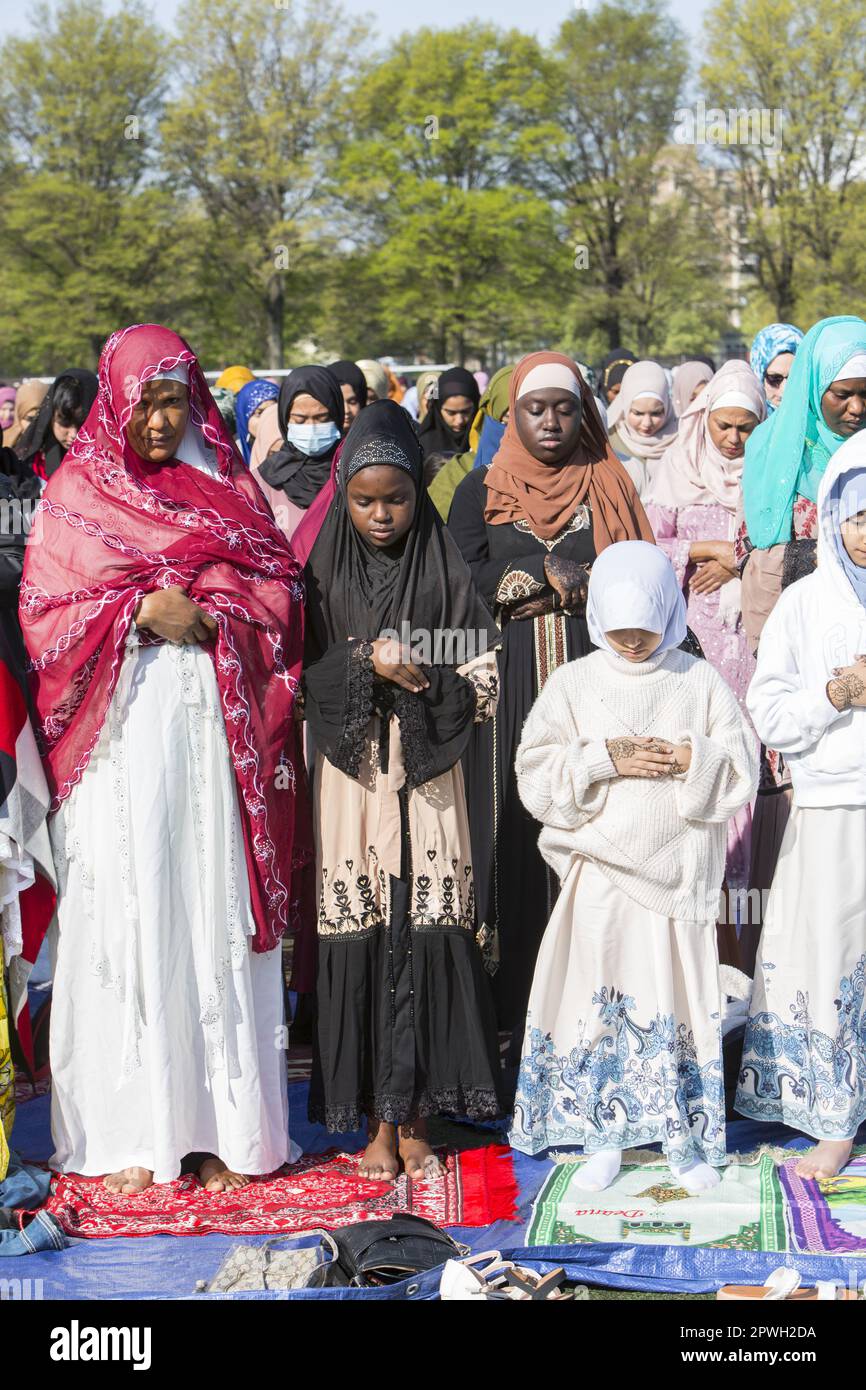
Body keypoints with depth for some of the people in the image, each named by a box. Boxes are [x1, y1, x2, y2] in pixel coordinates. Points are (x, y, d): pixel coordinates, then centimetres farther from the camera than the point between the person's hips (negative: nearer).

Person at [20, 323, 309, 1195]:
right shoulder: (75, 493, 7)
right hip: (123, 734, -2)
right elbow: (46, 614, 0)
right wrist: (142, 612, -12)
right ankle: (129, 1137, 4)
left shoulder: (226, 486, 14)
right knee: (127, 917, -2)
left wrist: (205, 615, -9)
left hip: (216, 729, 2)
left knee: (219, 917, 1)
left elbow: (279, 590, 7)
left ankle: (226, 1128, 7)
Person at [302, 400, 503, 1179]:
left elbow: (484, 687, 2)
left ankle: (415, 1114, 8)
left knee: (428, 934, -3)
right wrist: (367, 664, -12)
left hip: (428, 779, 0)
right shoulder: (324, 577, 5)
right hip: (352, 779, 0)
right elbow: (297, 679, 1)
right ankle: (378, 1119, 9)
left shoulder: (445, 576, 4)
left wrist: (418, 676, -14)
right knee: (361, 937, -1)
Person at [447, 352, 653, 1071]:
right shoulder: (482, 491, 11)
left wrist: (530, 580, -6)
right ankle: (513, 1004, 0)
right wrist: (563, 570, -5)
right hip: (509, 687, 0)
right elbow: (465, 582, -2)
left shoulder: (609, 485, 13)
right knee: (516, 830, -4)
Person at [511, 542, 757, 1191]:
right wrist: (604, 760, -15)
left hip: (679, 870, 0)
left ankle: (683, 1136, 15)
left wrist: (689, 761, -16)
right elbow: (537, 774, -4)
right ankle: (604, 1136, 13)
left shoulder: (700, 682, 3)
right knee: (600, 997, 2)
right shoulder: (575, 683, 3)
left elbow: (742, 768, 1)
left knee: (677, 996, 3)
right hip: (600, 868, 0)